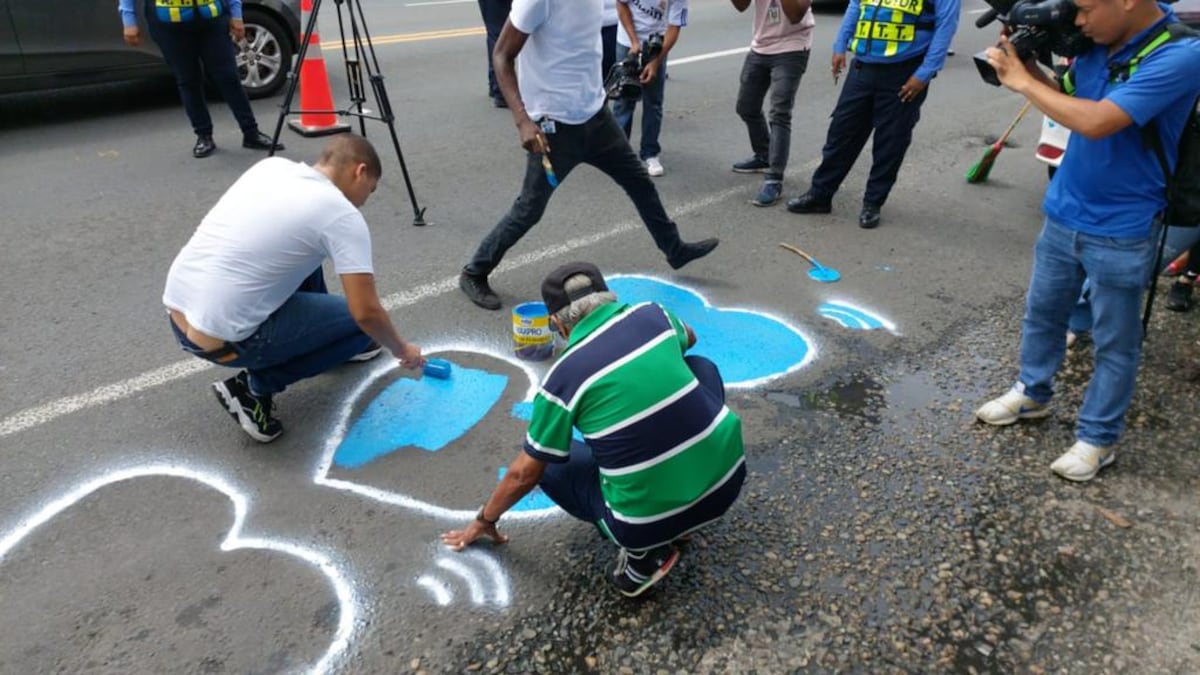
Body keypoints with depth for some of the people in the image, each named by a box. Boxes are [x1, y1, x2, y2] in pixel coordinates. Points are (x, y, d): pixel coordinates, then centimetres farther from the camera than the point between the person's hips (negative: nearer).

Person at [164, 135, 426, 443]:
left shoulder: (272, 164, 10)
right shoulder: (342, 215, -11)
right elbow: (366, 312, -14)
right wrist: (401, 349, 5)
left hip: (178, 316, 9)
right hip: (222, 337, -8)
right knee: (359, 324, 5)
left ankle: (330, 339, 38)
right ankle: (254, 387, 2)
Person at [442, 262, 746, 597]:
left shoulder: (564, 376, -6)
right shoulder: (652, 314, 3)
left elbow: (524, 473, 5)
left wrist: (484, 520, 23)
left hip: (651, 517, -3)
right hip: (728, 478, 4)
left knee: (552, 465, 20)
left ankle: (643, 551, 5)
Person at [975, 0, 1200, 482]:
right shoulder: (1100, 42, -3)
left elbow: (1095, 121, -32)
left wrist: (1022, 82, -20)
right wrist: (1026, 60, -6)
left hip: (1121, 231, -6)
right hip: (1063, 213, 7)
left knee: (1113, 343, 10)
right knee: (1041, 313, 21)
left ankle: (1097, 437, 25)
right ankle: (1032, 393, 42)